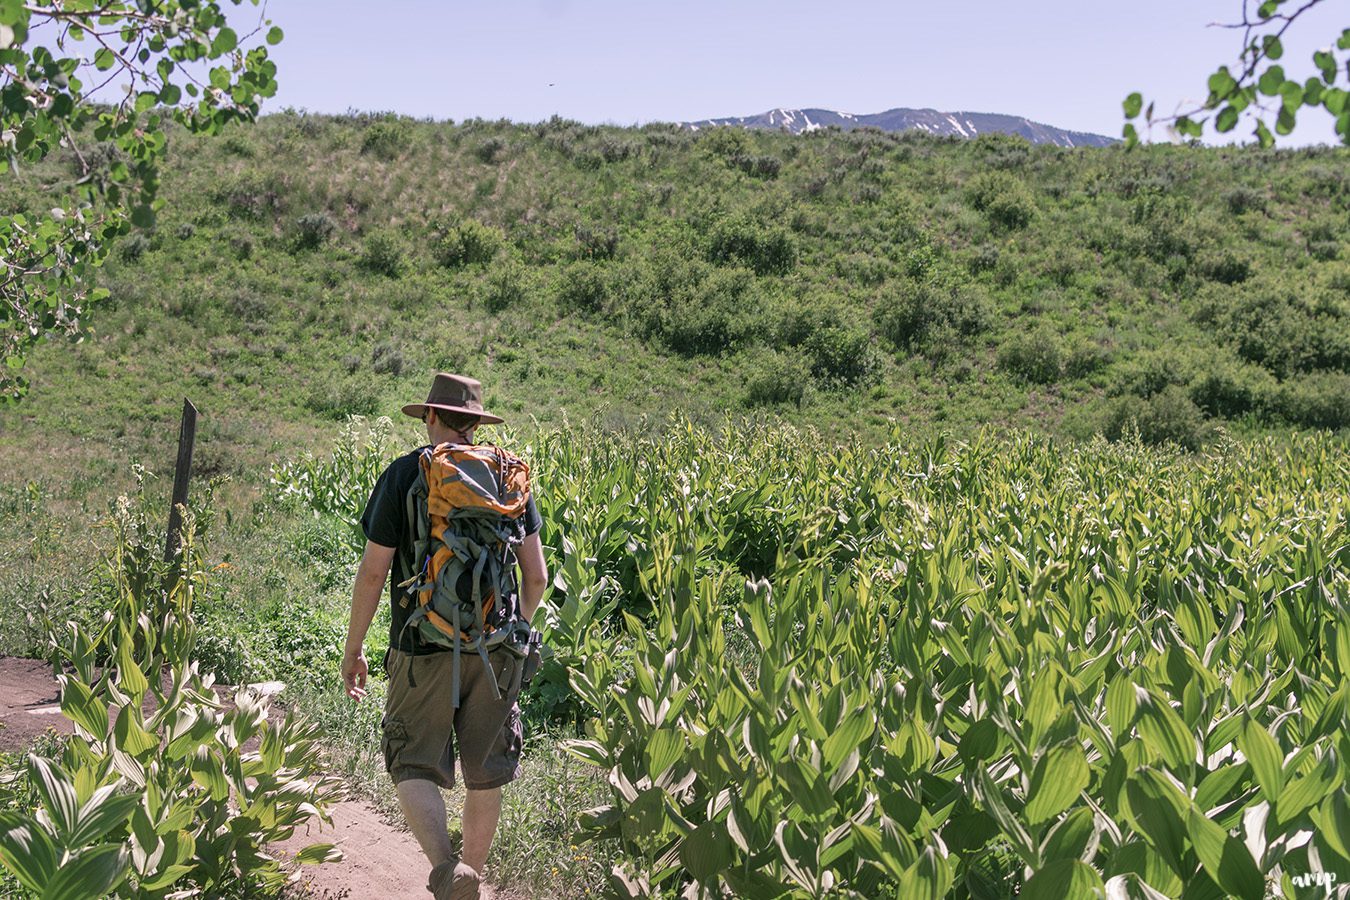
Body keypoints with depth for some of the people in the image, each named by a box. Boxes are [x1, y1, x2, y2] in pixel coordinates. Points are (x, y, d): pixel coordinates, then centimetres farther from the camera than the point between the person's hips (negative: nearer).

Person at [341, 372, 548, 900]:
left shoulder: (404, 475, -3)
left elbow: (373, 571, -5)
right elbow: (536, 576, 6)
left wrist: (353, 648, 5)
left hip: (423, 647, -3)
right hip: (496, 649, 3)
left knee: (414, 766, 2)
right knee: (486, 774, 14)